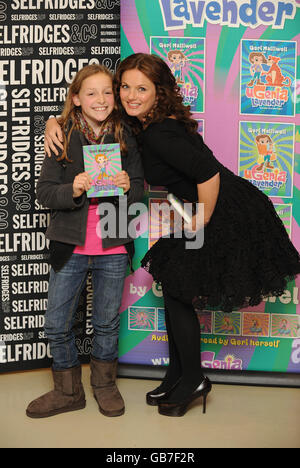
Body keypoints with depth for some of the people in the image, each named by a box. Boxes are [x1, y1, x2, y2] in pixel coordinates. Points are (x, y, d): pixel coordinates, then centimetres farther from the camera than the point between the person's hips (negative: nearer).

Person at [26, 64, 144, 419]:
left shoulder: (125, 137, 1)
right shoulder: (62, 138, -4)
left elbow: (140, 188, 6)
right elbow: (45, 193, -6)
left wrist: (127, 187, -16)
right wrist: (73, 190, -25)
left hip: (113, 247, 1)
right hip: (70, 245, 0)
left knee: (107, 322, 14)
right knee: (56, 324, 7)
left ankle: (104, 383, 36)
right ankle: (68, 391, 27)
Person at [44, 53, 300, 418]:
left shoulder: (158, 133, -27)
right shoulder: (137, 122, 3)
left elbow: (209, 172, -35)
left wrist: (200, 224, -22)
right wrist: (56, 124, -1)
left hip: (224, 217, -10)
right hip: (205, 210, 10)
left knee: (179, 296, 0)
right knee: (172, 290, 15)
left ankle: (194, 381, 20)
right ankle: (178, 375, 30)